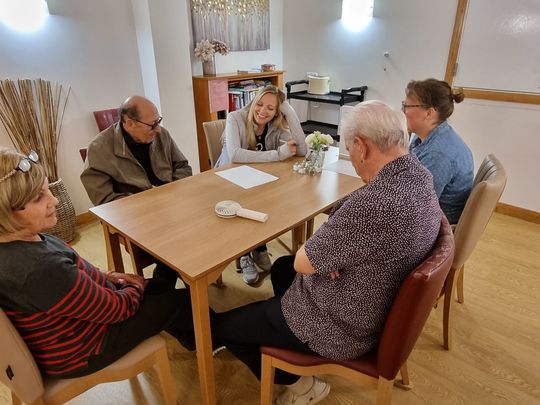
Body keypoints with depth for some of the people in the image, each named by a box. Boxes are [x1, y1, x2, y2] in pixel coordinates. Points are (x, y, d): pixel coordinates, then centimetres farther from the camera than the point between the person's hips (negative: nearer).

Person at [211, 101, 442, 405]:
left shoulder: (374, 204, -38)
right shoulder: (420, 175, -6)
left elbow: (303, 262, -24)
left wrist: (311, 250, -4)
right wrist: (328, 251, -13)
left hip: (343, 327, -9)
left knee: (222, 327, 6)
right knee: (281, 268, 29)